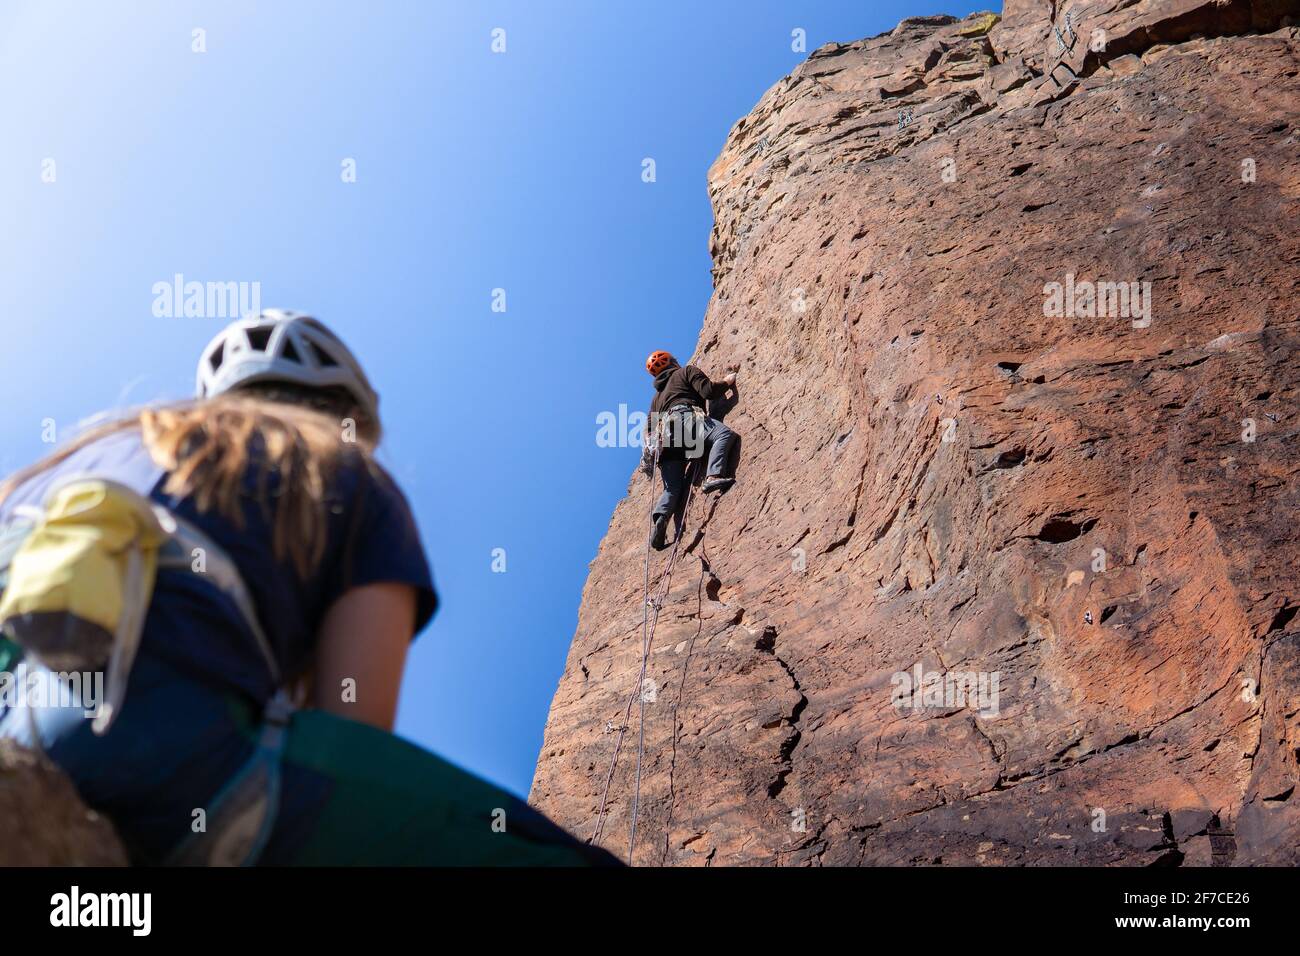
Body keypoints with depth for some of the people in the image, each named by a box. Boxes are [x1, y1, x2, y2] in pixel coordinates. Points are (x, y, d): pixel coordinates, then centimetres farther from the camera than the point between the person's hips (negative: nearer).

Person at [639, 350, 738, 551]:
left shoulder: (657, 395, 39)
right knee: (725, 434, -21)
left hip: (663, 439, 7)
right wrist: (726, 382, 21)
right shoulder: (686, 371, 20)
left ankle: (659, 520, -19)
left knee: (672, 488, 6)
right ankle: (713, 476, -43)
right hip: (684, 417, -7)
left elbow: (649, 427, 34)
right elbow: (708, 391, 4)